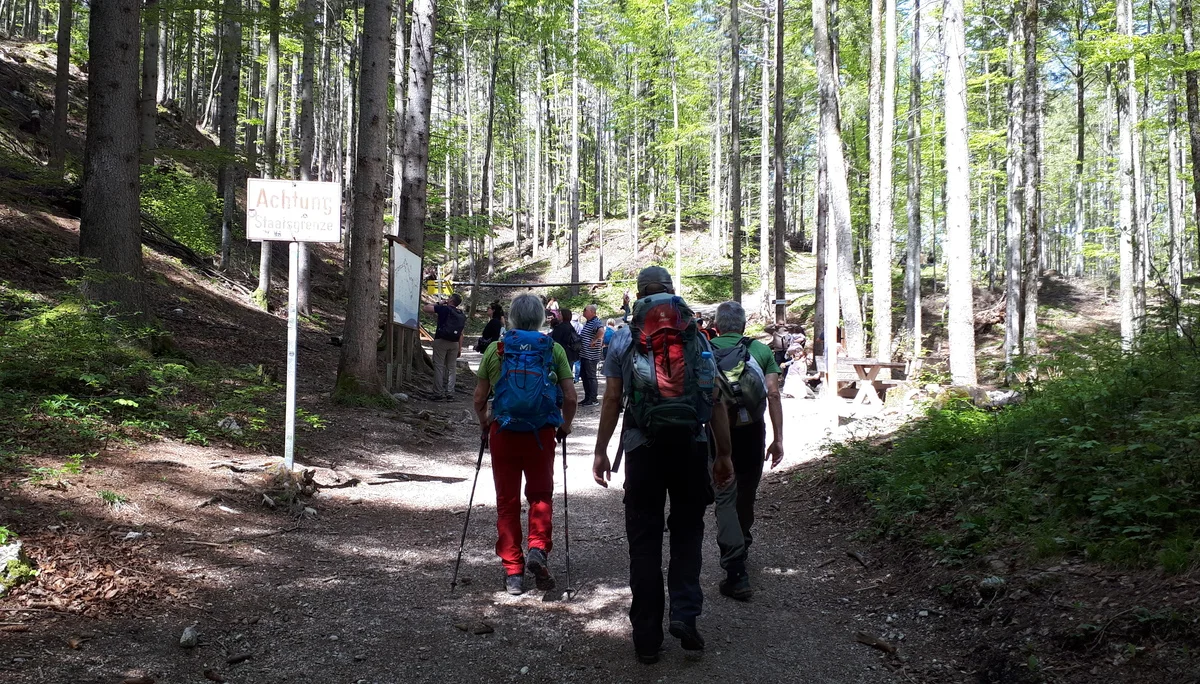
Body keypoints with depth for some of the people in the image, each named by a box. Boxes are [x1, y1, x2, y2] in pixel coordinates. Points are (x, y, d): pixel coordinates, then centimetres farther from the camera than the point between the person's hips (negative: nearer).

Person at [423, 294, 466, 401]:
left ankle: (439, 394, -3)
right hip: (454, 343, 5)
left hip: (441, 341, -5)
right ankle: (450, 394, 6)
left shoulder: (444, 309, -6)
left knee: (439, 367, -1)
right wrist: (460, 348, 14)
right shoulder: (462, 315, 10)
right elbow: (461, 334, 11)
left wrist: (437, 304, 7)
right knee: (452, 368, 9)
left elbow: (425, 308, -7)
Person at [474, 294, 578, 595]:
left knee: (507, 502, 9)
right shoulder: (554, 349, 1)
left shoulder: (495, 349, 2)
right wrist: (566, 425, 15)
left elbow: (479, 398, 4)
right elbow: (570, 397, -2)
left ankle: (512, 572, 11)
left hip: (503, 432, 0)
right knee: (540, 496, 15)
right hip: (542, 433, 0)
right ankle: (538, 548, -7)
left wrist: (484, 422, 22)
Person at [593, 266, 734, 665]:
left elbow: (612, 400, 3)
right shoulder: (696, 337, 9)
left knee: (644, 539, 6)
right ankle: (685, 614, 0)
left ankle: (647, 637, 10)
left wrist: (601, 452, 10)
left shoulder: (623, 339, 6)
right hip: (692, 445, 1)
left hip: (643, 446, -1)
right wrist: (724, 455, 11)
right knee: (688, 530, 15)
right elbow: (715, 401, 6)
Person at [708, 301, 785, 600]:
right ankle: (742, 546, 43)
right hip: (753, 432, 2)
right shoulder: (761, 350, 4)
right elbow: (773, 395, -3)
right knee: (747, 495, 20)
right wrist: (778, 438, 0)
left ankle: (736, 572, -8)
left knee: (725, 498, 0)